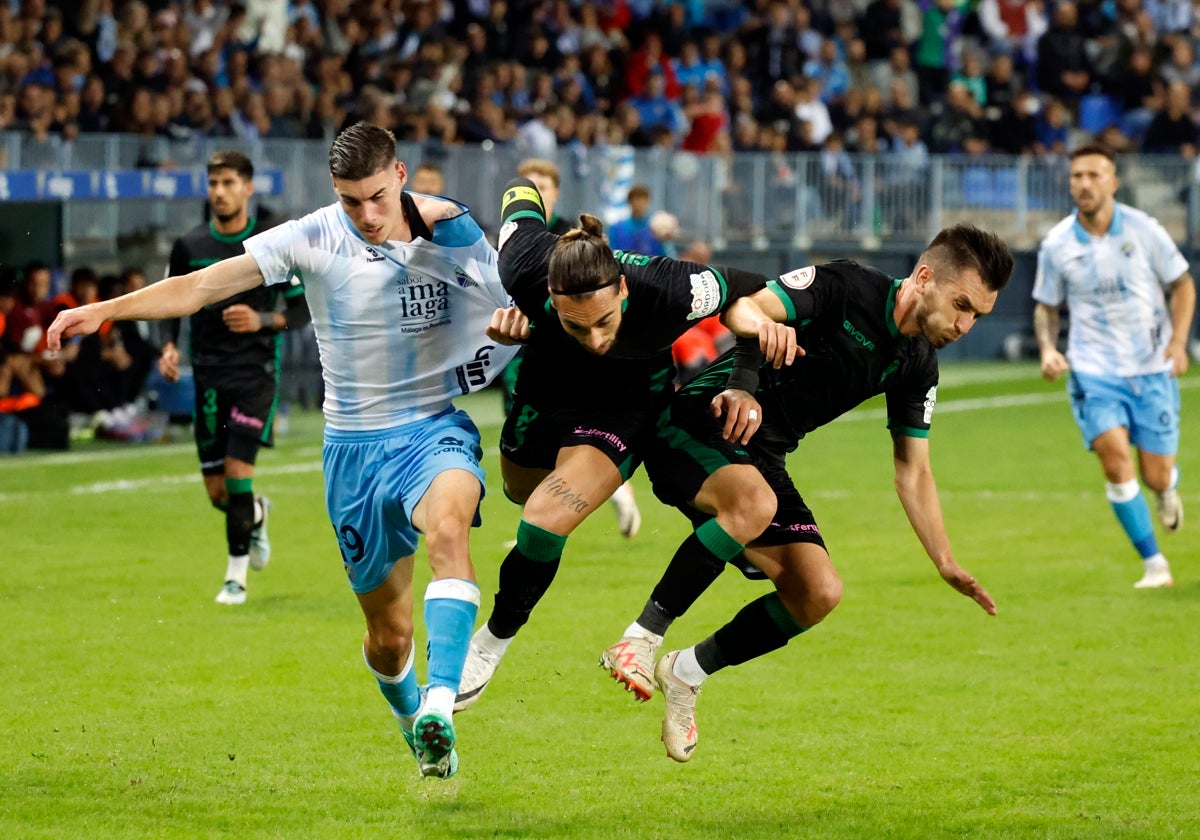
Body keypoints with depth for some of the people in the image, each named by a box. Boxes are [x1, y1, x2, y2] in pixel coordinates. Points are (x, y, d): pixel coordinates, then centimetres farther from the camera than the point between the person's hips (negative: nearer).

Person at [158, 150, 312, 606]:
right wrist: (169, 346, -4)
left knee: (237, 469, -16)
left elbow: (303, 308, 0)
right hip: (208, 375, 3)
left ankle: (237, 576, -4)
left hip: (256, 371, -3)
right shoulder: (190, 245, 4)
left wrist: (263, 320, -17)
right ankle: (256, 515, 41)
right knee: (217, 491, 5)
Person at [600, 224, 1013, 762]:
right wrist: (743, 387, -45)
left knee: (818, 593, -7)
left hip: (763, 460, 8)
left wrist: (947, 564, 4)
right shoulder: (845, 288, -17)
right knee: (753, 502, -39)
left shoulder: (916, 365, 6)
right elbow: (747, 308, -28)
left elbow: (912, 472, 13)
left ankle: (686, 672, 12)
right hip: (699, 428, -8)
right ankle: (640, 640, -26)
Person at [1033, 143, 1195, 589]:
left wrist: (1178, 341, -9)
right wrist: (1048, 348, -7)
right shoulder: (1056, 244, -2)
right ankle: (1154, 565, -10)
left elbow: (1182, 285, 5)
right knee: (1115, 460, -20)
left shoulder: (1143, 230, -5)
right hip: (1093, 369, 0)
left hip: (1152, 368, 0)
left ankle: (1168, 490, 42)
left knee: (1155, 476, 0)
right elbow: (1046, 306, 12)